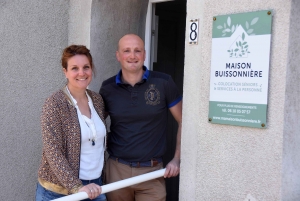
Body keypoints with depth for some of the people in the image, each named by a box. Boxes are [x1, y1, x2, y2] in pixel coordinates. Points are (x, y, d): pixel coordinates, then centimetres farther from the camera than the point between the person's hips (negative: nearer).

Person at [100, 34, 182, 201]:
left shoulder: (164, 83, -7)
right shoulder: (108, 88, -1)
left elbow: (184, 121, 0)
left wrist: (177, 160, -4)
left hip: (152, 171, -1)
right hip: (117, 170, 2)